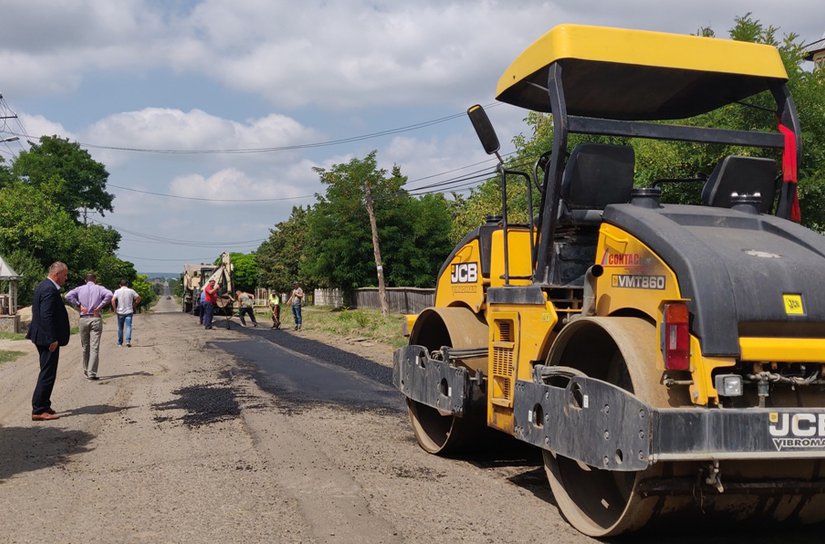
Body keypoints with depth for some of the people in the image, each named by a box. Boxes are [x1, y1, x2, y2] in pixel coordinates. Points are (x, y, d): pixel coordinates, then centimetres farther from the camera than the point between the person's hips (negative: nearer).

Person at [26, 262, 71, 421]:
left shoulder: (43, 286, 13)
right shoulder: (49, 290, -19)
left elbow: (37, 311, 20)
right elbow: (46, 316, -25)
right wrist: (53, 339, -23)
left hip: (42, 337, 11)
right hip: (48, 339, -11)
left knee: (46, 373, 19)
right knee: (47, 374, -5)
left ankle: (43, 405, 27)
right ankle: (39, 410, -1)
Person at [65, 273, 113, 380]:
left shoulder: (80, 289, 9)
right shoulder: (99, 288, 4)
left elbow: (68, 296, -5)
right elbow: (109, 295, -14)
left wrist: (78, 305, -1)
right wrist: (100, 307, -8)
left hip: (83, 319, 2)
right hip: (96, 319, -2)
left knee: (85, 347, 15)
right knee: (94, 347, -5)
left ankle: (86, 371, 25)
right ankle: (92, 373, -12)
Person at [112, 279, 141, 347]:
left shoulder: (117, 291, -1)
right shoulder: (131, 291, 0)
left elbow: (113, 300, -13)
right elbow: (138, 298, 1)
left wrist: (115, 309, -4)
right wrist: (134, 305, 12)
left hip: (120, 312, 1)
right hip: (129, 312, -1)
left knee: (120, 328, 12)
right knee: (128, 327, -4)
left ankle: (120, 343, 20)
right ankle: (128, 341, -23)